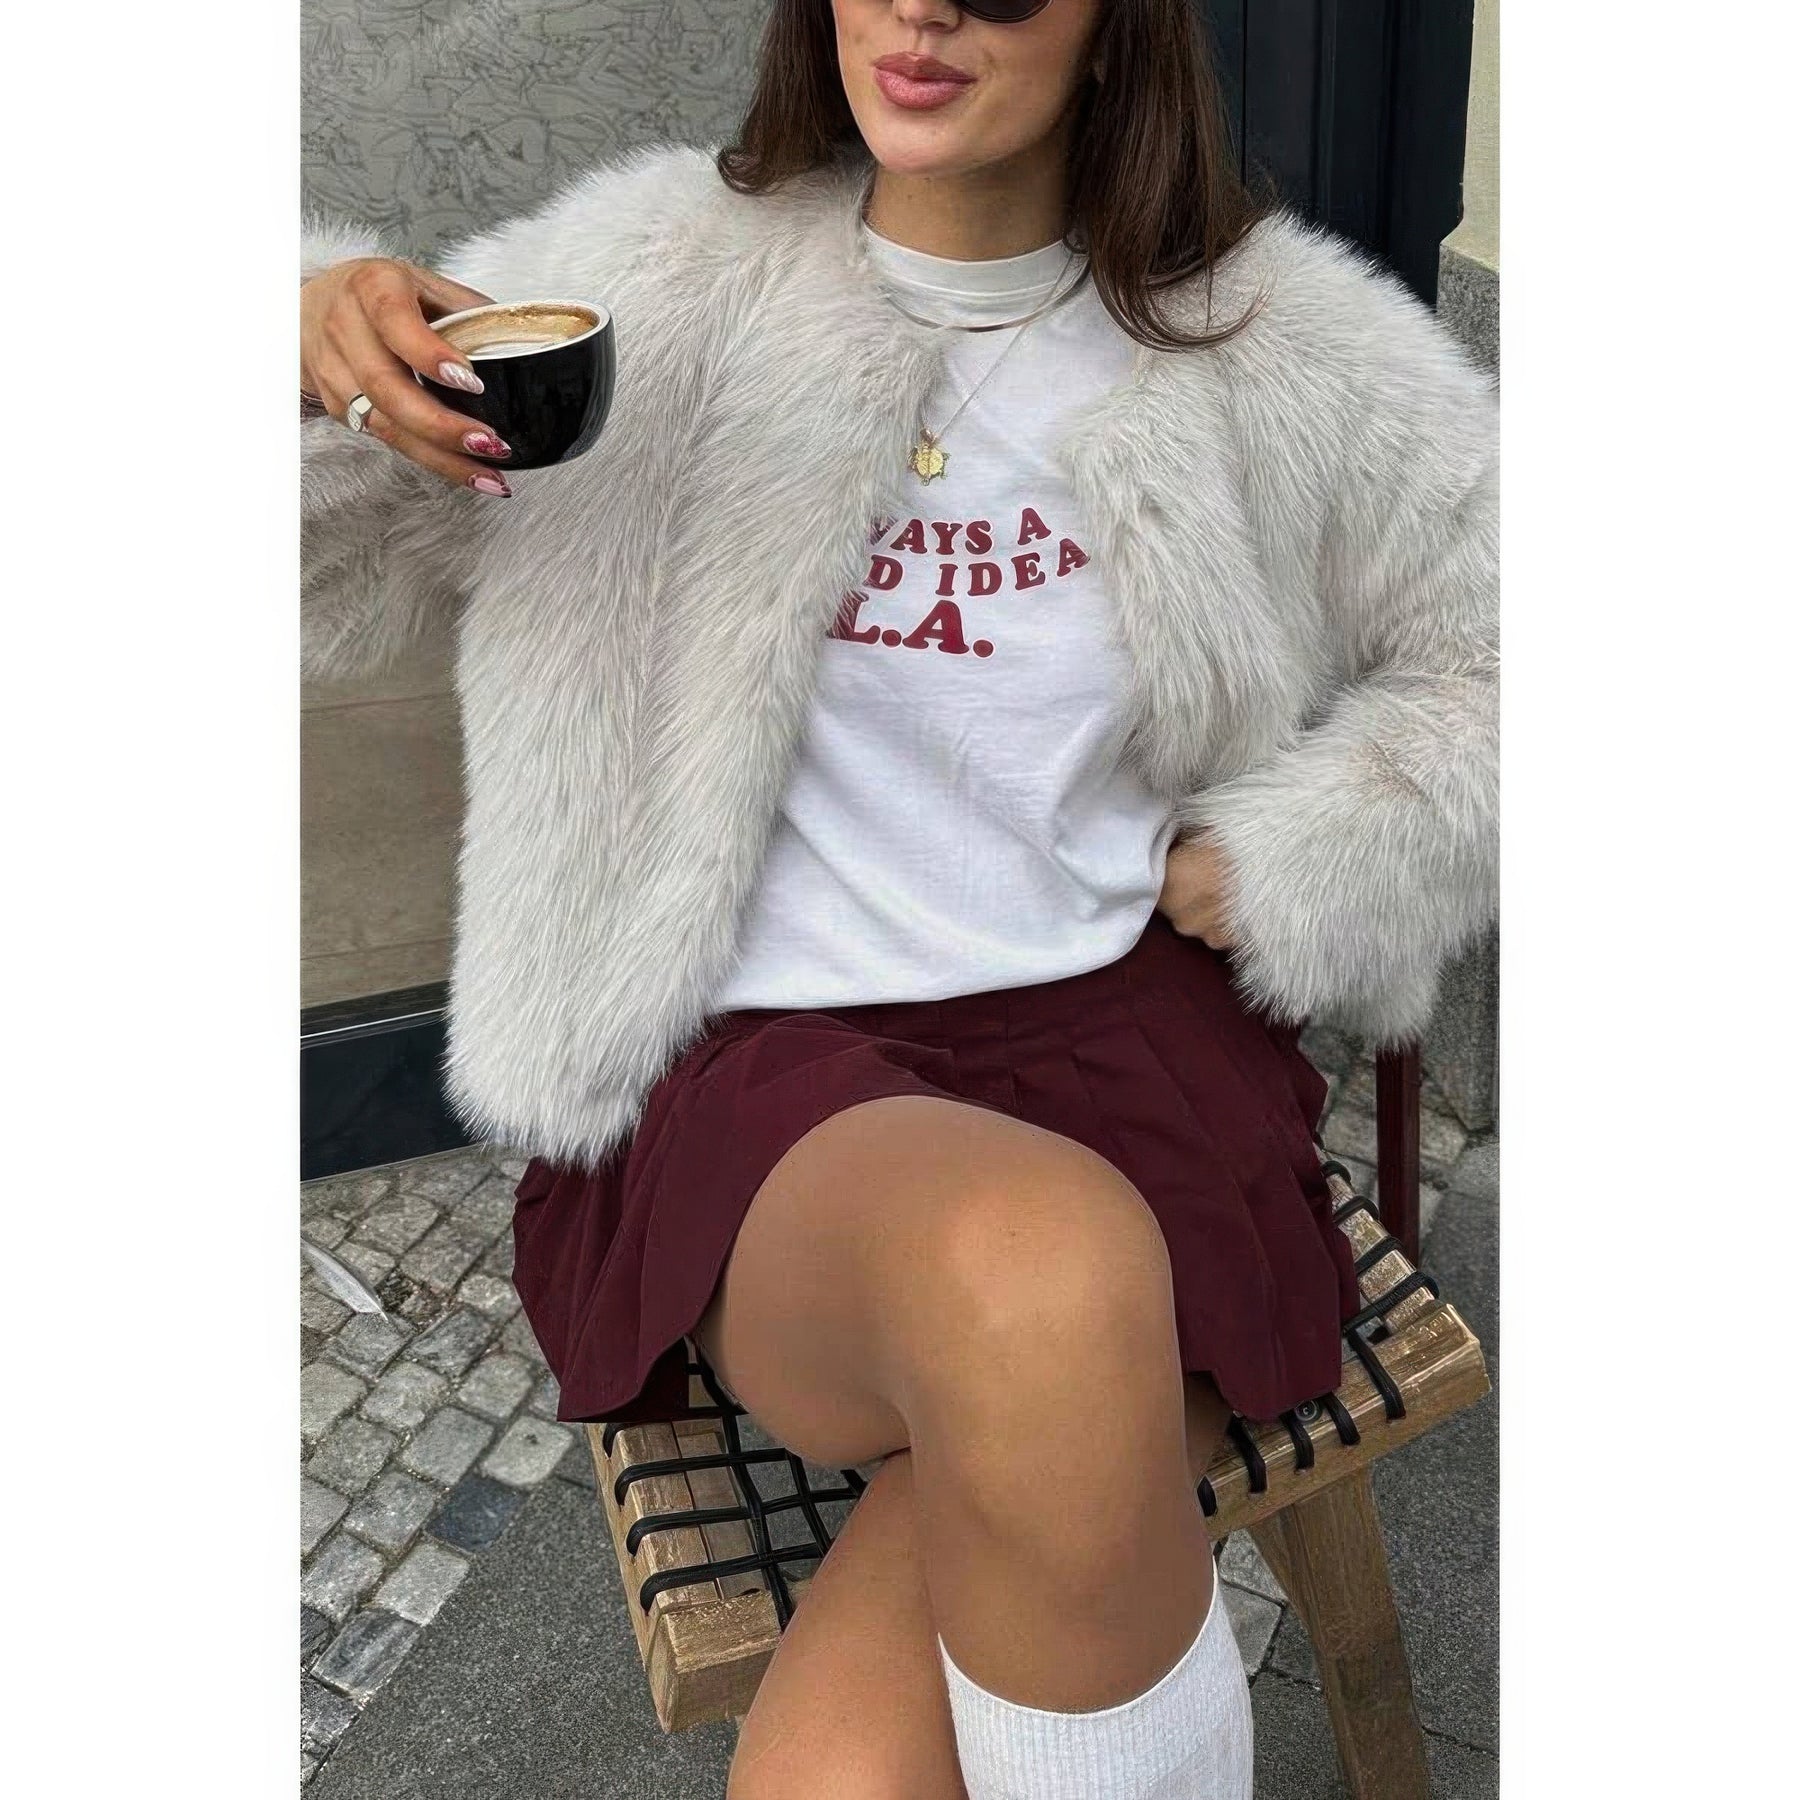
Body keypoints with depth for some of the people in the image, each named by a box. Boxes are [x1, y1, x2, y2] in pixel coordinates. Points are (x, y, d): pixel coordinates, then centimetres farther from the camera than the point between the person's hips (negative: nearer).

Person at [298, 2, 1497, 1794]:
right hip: (756, 1073, 1)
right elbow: (345, 557, 10)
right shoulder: (663, 273, 5)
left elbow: (1498, 652, 16)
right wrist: (324, 339, -12)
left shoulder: (1279, 336, 7)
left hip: (1126, 1036, 0)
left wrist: (1291, 862, 1)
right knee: (1036, 1264, -37)